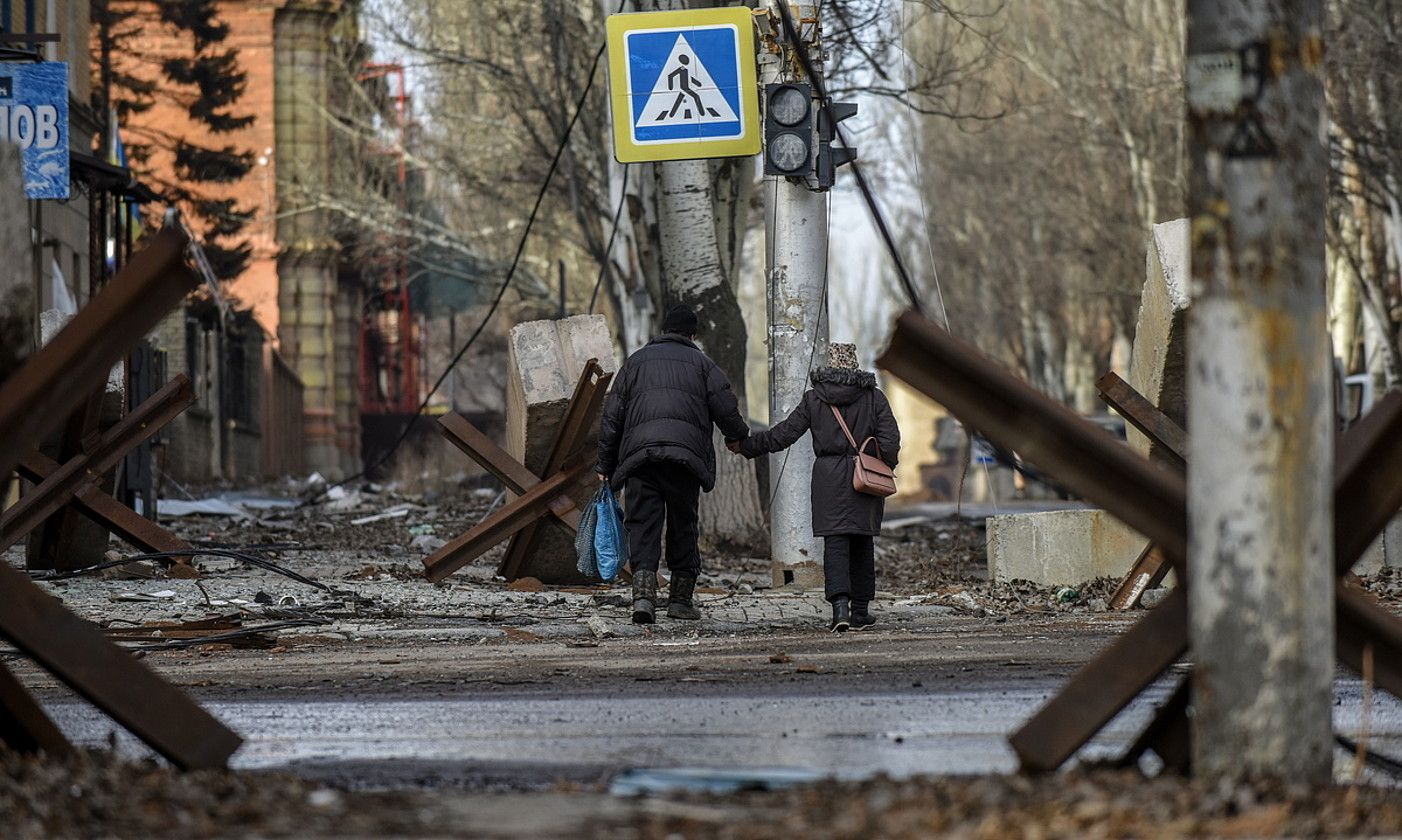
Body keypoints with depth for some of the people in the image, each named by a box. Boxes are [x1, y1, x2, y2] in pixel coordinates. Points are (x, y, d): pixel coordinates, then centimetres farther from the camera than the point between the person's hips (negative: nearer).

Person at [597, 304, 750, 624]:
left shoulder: (635, 361, 19)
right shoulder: (702, 364, 14)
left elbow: (612, 418, 16)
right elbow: (727, 411, 8)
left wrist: (605, 466, 19)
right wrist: (740, 436, 29)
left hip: (639, 453, 1)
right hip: (686, 452, -1)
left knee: (642, 525, -2)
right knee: (683, 526, 11)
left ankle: (644, 592, -20)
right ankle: (681, 597, 14)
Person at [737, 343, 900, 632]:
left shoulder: (814, 399, 0)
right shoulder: (873, 397, 2)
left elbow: (784, 434, 1)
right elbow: (890, 440, -3)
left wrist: (747, 446, 12)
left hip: (828, 476, -1)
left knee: (835, 543, -5)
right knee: (862, 543, 12)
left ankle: (840, 606, -23)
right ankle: (860, 610, 15)